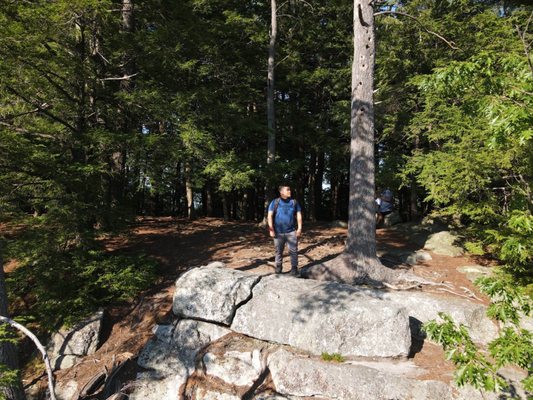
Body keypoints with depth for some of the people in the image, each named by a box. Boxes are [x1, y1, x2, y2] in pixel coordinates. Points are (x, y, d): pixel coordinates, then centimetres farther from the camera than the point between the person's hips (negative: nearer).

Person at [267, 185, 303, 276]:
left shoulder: (294, 202, 7)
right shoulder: (275, 202, 0)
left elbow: (299, 215, 6)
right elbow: (270, 216, -3)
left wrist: (299, 228, -4)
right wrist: (271, 230, -10)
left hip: (291, 232, 1)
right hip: (279, 232, -1)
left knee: (293, 251, -2)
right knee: (278, 251, 8)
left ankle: (294, 269, 5)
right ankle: (278, 268, 20)